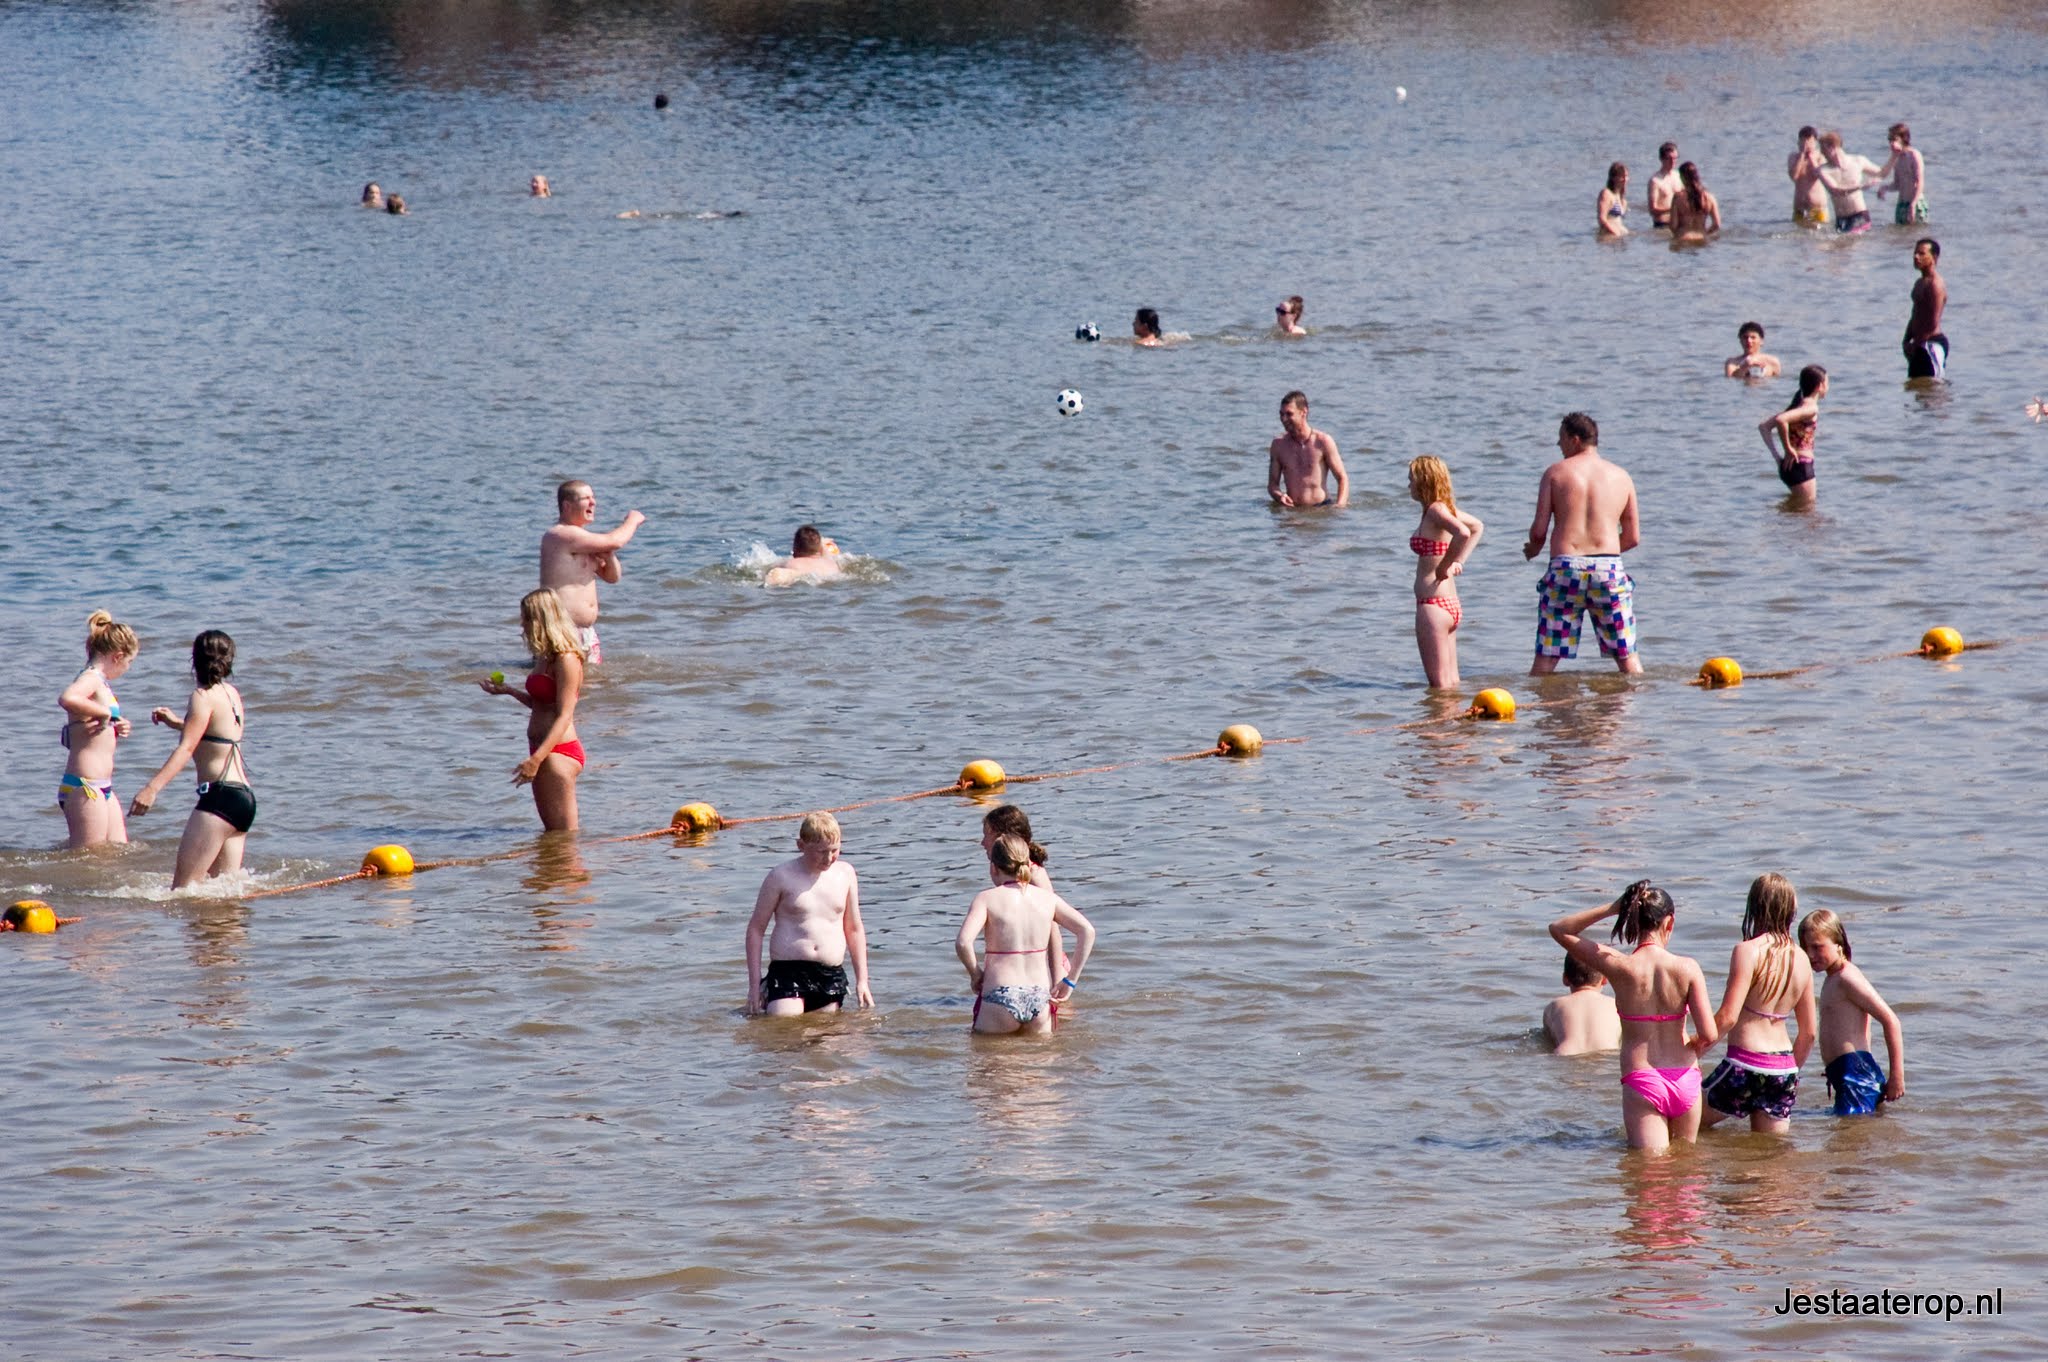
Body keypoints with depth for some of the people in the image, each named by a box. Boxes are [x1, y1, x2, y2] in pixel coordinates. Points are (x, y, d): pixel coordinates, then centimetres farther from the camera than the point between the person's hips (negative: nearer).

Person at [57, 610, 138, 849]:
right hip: (84, 787, -10)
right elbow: (67, 699, -38)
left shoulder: (98, 682, 17)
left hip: (101, 788, 10)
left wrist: (113, 729, 12)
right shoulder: (90, 679, -12)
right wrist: (105, 713, -23)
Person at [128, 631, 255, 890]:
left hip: (220, 797, -9)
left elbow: (186, 748, -21)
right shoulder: (231, 694, 16)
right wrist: (176, 723, 38)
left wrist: (152, 787, -30)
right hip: (245, 797, 9)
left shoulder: (204, 696, -9)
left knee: (184, 885, -16)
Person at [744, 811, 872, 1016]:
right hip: (788, 972, -4)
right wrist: (754, 984, -2)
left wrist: (862, 981, 13)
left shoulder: (845, 874, 9)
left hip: (831, 976, 4)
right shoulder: (782, 877, -2)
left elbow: (854, 929, 18)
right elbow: (756, 928, 2)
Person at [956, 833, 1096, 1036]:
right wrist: (1070, 981, 7)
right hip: (1040, 998, 3)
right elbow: (1087, 931, 2)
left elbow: (962, 943, -18)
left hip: (1000, 998, -3)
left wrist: (975, 974, 1)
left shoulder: (986, 899, -3)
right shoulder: (1047, 898, 7)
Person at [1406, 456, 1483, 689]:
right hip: (1450, 603, 10)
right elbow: (1477, 527, 29)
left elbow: (1462, 533, -35)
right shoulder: (1446, 508, 11)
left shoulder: (1435, 510, -15)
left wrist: (1444, 567, -23)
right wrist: (1458, 561, 18)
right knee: (1451, 681, 15)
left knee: (1440, 684, -4)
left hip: (1433, 604, -10)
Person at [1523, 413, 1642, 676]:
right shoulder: (1621, 476, 10)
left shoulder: (1555, 472, 4)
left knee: (1546, 657, 2)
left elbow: (1539, 530, -1)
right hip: (1609, 566, 1)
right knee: (1626, 655, 9)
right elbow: (1633, 538, 13)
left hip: (1565, 566, -1)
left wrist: (1533, 549, 22)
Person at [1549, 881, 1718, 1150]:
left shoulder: (1620, 967, -8)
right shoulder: (1687, 968, -7)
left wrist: (1612, 908, -3)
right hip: (1685, 1082, 1)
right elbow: (1709, 1035, -9)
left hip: (1642, 1084, -1)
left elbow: (1559, 929, 3)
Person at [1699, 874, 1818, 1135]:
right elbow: (1809, 1032, 14)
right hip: (1785, 1071, 6)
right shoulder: (1800, 959, 8)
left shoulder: (1748, 952, -11)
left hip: (1746, 1066, -6)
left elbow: (1728, 1017, -18)